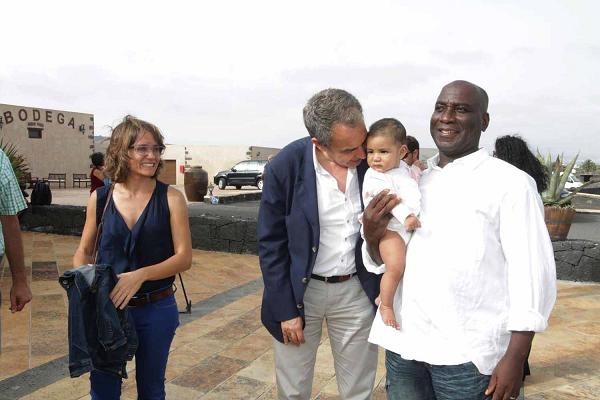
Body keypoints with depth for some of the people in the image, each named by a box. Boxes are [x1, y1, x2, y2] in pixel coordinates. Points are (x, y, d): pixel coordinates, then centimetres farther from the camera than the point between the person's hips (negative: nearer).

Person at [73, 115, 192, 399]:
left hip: (156, 309, -1)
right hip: (107, 307, 2)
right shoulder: (100, 198, -2)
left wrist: (141, 275, -25)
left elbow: (184, 257, -12)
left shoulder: (171, 198, -9)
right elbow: (84, 251, 8)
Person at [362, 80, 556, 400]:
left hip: (467, 354, -4)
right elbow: (383, 263, 11)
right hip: (403, 344, 5)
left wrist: (515, 359, -12)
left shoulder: (510, 183, -8)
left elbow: (532, 274, -10)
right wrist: (372, 238, -10)